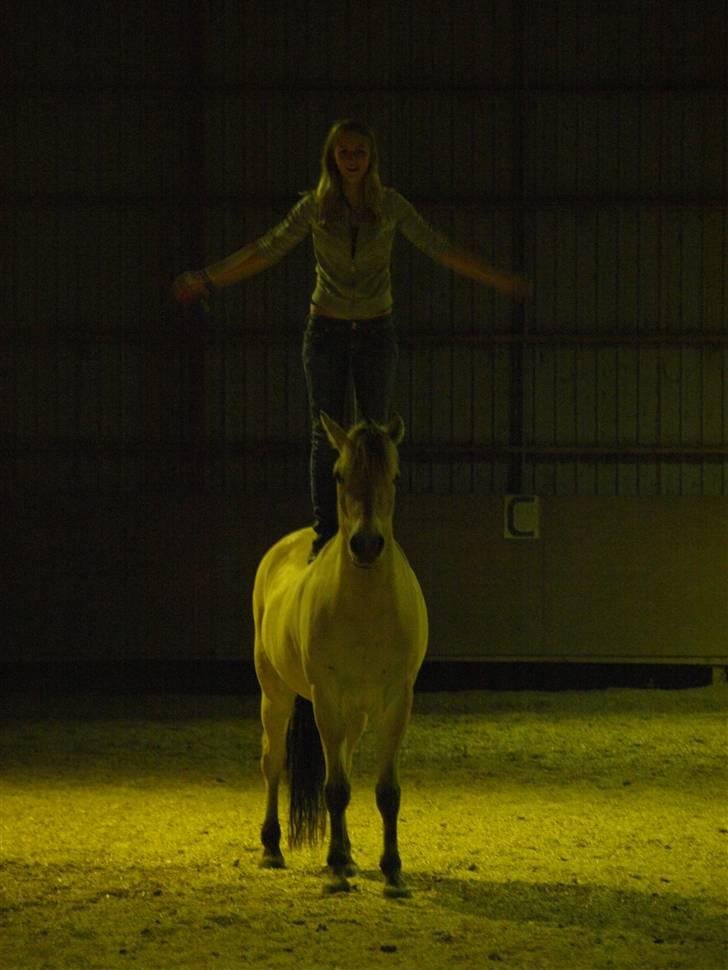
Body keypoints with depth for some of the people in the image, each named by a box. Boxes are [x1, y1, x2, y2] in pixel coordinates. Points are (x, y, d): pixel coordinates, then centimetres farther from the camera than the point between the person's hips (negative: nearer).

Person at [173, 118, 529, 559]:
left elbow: (440, 248, 2)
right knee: (327, 435, 0)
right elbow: (267, 250, 1)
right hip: (327, 330, 0)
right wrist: (210, 279, 0)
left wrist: (497, 279, 0)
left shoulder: (391, 205, -2)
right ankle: (325, 532, 4)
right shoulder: (316, 206, -3)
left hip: (376, 331, 1)